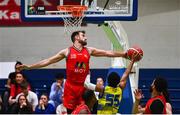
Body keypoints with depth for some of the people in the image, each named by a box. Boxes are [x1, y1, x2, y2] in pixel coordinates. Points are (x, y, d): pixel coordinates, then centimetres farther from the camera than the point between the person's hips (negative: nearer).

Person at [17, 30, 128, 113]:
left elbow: (108, 53, 6)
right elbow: (48, 61, 0)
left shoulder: (89, 50, 6)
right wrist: (29, 66, -3)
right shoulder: (67, 51, -1)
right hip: (71, 86, -2)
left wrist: (124, 54, -2)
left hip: (83, 86, 2)